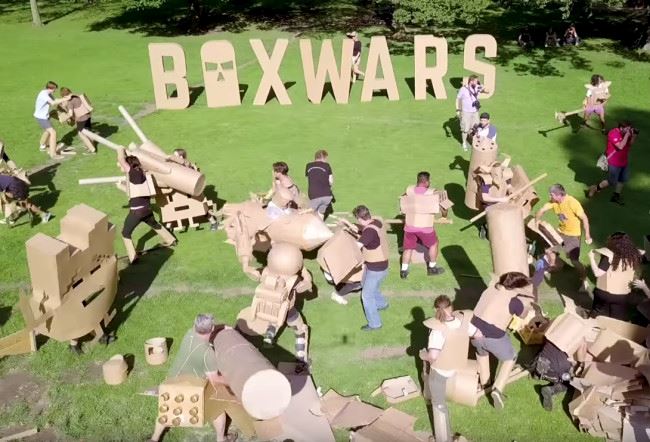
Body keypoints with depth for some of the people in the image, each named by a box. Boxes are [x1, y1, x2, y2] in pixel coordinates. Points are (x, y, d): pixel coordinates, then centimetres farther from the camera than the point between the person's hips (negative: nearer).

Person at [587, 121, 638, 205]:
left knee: (623, 179, 16)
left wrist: (634, 135, -8)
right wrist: (627, 135, -28)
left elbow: (630, 143, 8)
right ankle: (596, 188, 20)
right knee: (611, 182, 0)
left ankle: (616, 196, 31)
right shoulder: (613, 134, -24)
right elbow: (620, 146, -31)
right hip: (614, 163, -9)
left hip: (624, 161, 9)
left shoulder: (625, 133, 2)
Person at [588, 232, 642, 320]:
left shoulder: (609, 255, -21)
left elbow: (597, 273, -20)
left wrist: (591, 257, -12)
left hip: (604, 293, -3)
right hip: (623, 295, 4)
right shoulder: (633, 256, -5)